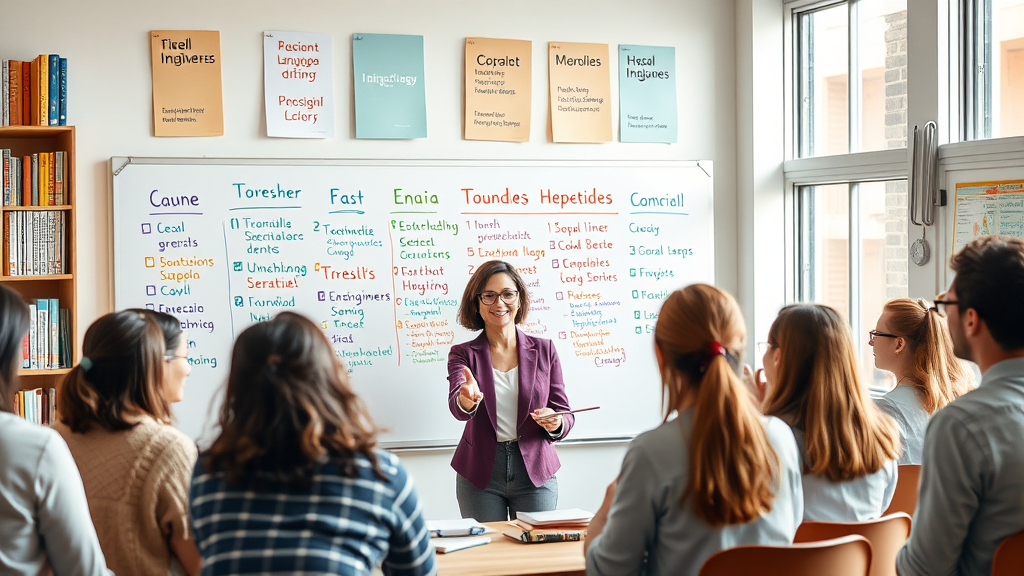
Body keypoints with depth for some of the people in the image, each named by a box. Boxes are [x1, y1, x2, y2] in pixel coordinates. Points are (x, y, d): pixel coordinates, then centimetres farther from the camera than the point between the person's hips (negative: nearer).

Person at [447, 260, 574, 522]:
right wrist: (467, 399, -40)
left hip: (535, 472, 1)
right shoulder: (463, 354, 1)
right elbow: (456, 407, -17)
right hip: (480, 474, 0)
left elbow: (565, 415, 5)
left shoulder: (544, 350, 4)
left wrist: (555, 424, -18)